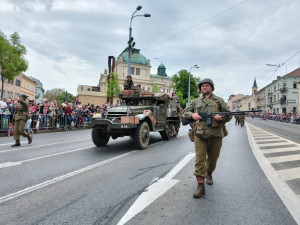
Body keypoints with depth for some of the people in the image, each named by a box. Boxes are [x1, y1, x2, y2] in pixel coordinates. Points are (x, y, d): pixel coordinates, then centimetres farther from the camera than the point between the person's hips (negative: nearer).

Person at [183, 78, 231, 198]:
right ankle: (200, 186, -4)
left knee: (213, 158, 15)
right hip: (199, 134, -1)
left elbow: (229, 115, 10)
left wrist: (221, 117, -12)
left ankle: (209, 174, 44)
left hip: (215, 135, 1)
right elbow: (185, 112, 13)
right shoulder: (195, 101, 16)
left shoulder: (219, 100, 13)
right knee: (199, 159, -9)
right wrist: (192, 115, -9)